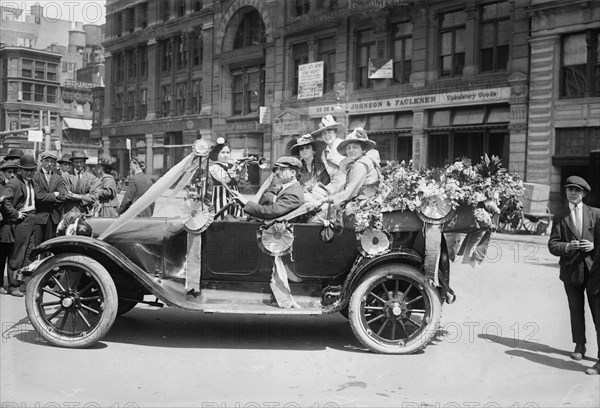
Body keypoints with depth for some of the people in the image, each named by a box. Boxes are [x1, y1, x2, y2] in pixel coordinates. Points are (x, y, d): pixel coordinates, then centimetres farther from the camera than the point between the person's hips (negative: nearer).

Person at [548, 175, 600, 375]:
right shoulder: (559, 218, 4)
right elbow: (552, 245, -2)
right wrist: (567, 247, -22)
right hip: (571, 270, 1)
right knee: (576, 310, 12)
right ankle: (579, 345, 26)